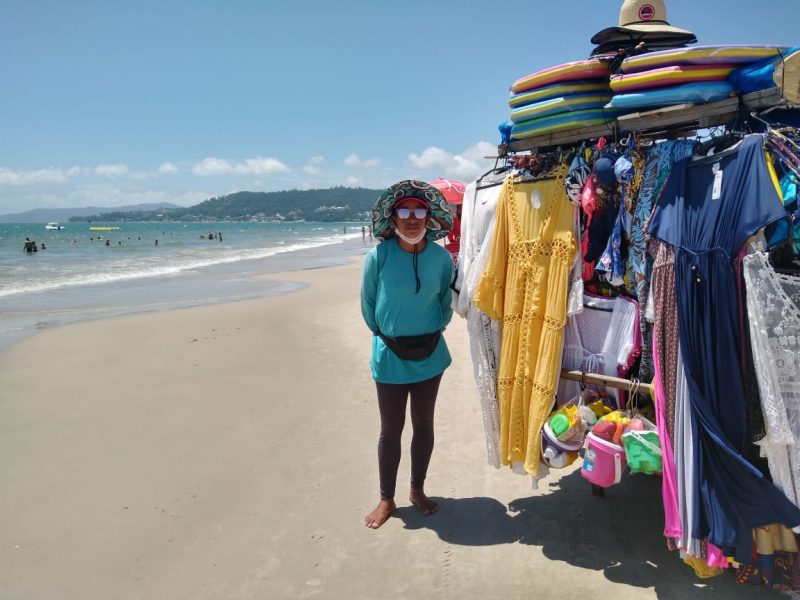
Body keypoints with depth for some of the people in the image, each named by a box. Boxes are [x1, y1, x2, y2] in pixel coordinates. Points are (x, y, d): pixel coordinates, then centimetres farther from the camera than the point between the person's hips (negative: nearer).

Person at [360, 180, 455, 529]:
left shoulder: (441, 257, -7)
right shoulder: (378, 256, -14)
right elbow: (367, 304, -1)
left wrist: (434, 330, 7)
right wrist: (384, 334, 6)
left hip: (430, 353, 2)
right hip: (390, 356, -2)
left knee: (423, 425, 14)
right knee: (391, 430, 9)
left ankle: (417, 490, 34)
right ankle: (386, 499, 26)